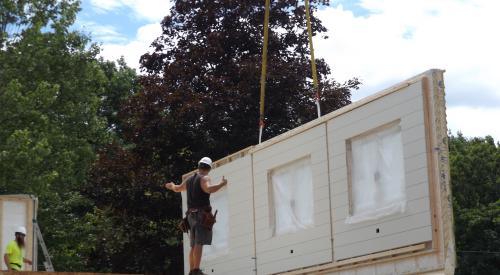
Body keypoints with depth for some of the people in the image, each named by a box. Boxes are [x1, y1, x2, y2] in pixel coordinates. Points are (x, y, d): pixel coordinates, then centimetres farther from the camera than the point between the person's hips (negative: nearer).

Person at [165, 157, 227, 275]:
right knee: (199, 243, -16)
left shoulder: (189, 180, 17)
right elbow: (209, 189, -29)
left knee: (194, 245, 10)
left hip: (192, 216, 8)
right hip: (202, 215, -8)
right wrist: (222, 184, -13)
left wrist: (172, 186, 60)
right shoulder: (204, 179, -6)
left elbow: (178, 188, 36)